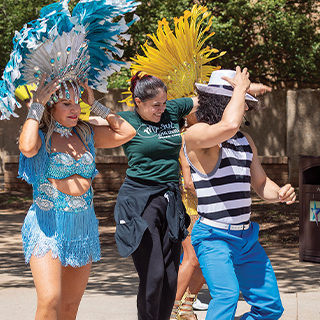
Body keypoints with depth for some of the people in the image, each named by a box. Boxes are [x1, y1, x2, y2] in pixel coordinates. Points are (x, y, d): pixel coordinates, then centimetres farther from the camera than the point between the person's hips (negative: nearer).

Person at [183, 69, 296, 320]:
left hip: (247, 237, 8)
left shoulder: (245, 141, 14)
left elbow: (261, 184, 22)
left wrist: (280, 193, -2)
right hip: (213, 236, -8)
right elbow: (228, 126, -33)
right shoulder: (196, 134, -11)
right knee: (227, 295, -27)